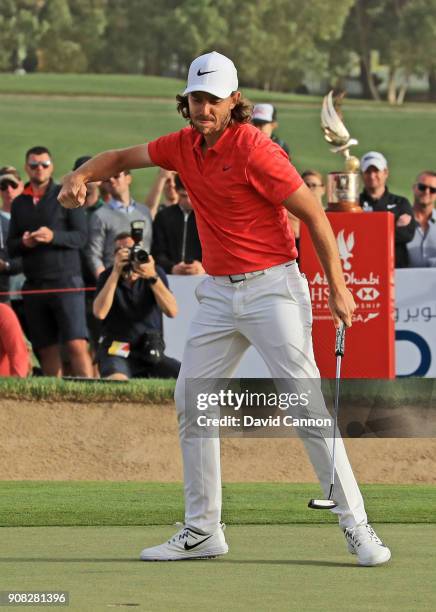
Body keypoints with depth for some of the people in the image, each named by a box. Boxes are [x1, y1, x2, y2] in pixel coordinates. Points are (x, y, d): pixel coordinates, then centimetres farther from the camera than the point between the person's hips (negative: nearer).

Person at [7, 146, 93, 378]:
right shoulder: (19, 203, 15)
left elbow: (81, 237, -4)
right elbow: (11, 246, 14)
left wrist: (53, 236, -20)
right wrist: (23, 243, -8)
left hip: (66, 281, -4)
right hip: (34, 286, 4)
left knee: (77, 344, -14)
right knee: (46, 350, 4)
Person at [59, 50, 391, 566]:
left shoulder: (254, 149, -16)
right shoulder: (184, 146, 5)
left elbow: (314, 215, -13)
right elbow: (123, 157, 18)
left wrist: (338, 289, -15)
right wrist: (81, 176, -5)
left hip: (271, 287, -8)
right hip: (218, 292, 8)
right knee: (190, 401, 6)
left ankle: (355, 526, -11)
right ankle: (202, 531, 13)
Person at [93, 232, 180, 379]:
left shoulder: (156, 273, 4)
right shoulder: (107, 277, 2)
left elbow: (172, 311, -12)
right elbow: (100, 312, -17)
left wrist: (153, 277, -24)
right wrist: (116, 273, -19)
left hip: (151, 352, 3)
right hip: (117, 351, -3)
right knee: (117, 383, -36)